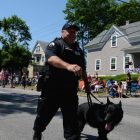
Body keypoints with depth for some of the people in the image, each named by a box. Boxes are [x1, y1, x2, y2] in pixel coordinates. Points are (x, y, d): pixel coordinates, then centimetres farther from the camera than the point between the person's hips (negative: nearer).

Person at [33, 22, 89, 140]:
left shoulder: (79, 50, 18)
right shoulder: (55, 44, -3)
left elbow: (83, 70, 27)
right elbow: (51, 58, -25)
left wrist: (86, 84, 22)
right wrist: (68, 65, -40)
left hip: (70, 91, 4)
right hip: (52, 89, -4)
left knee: (72, 119, 5)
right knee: (44, 115, 12)